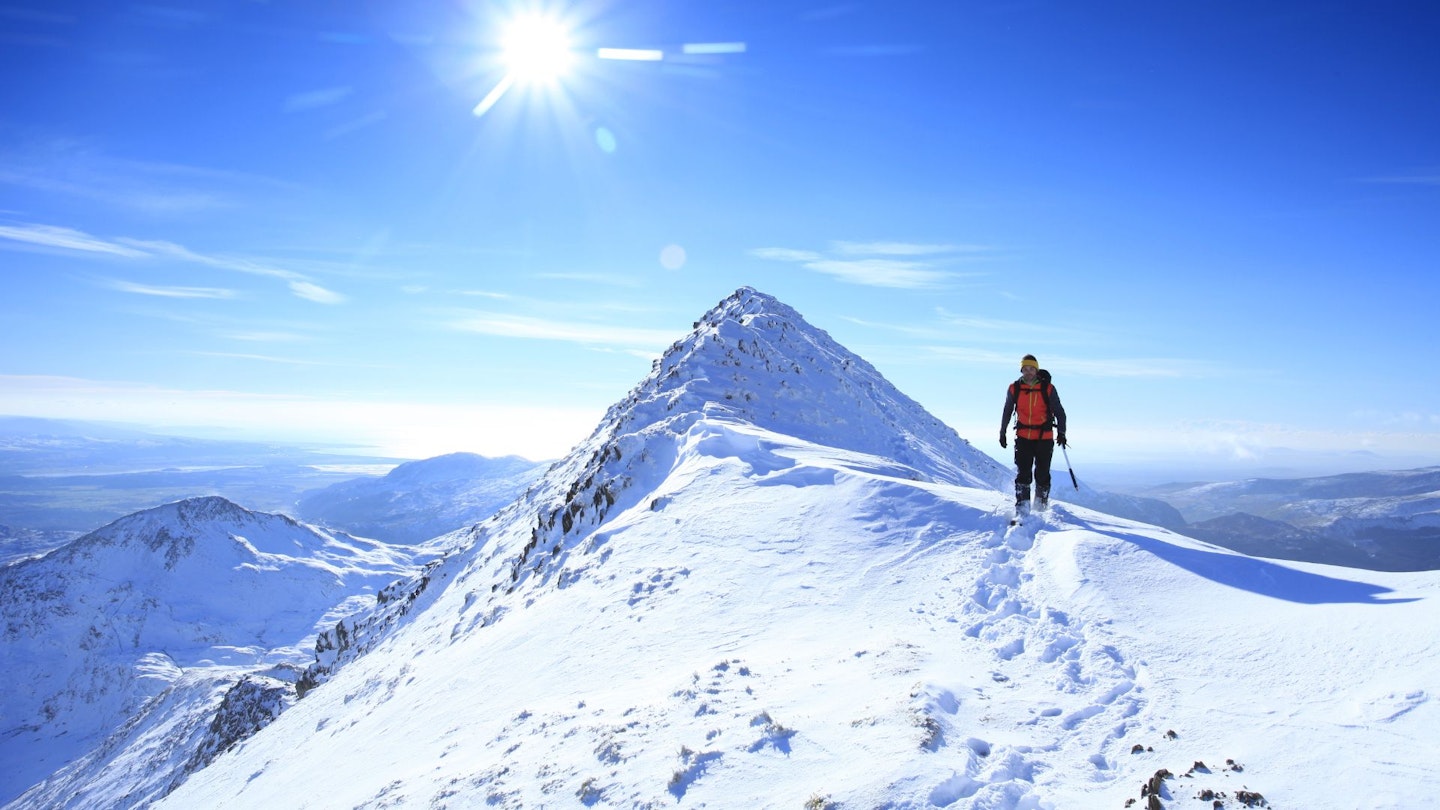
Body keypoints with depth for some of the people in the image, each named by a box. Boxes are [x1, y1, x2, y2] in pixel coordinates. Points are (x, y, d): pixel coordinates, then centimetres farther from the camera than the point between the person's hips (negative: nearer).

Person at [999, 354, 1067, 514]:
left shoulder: (1048, 388, -3)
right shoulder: (1014, 388, 2)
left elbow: (1059, 412, 3)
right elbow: (1007, 411, 14)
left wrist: (1061, 432, -7)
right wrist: (1002, 432, 17)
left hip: (1044, 438, -1)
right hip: (1023, 437, 1)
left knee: (1042, 474, 4)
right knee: (1023, 473, -7)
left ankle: (1041, 506, 23)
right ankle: (1022, 509, -7)